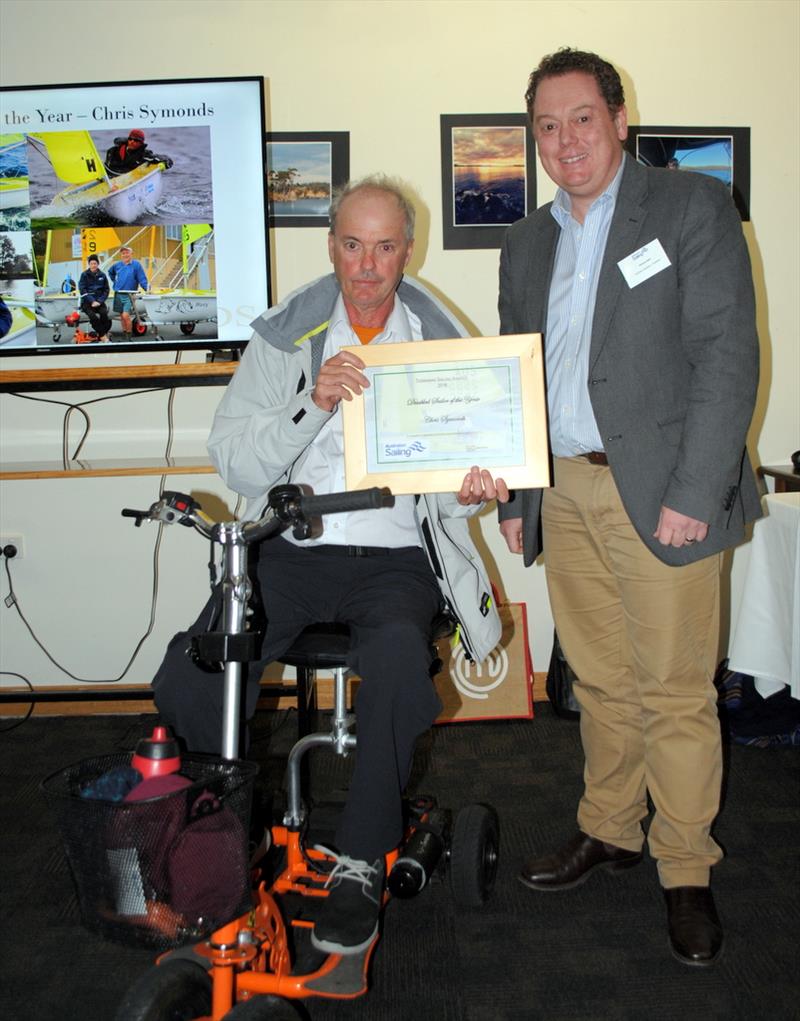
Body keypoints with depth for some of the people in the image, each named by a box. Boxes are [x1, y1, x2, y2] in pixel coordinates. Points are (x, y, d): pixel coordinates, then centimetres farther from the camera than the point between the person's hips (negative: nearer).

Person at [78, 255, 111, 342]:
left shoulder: (102, 275, 8)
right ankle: (103, 335, -18)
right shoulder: (84, 275, 1)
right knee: (93, 317, -29)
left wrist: (99, 301, -8)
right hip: (87, 302, -2)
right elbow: (82, 290, -5)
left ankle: (101, 335, -12)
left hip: (99, 301, 2)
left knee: (104, 314, -28)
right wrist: (92, 301, -15)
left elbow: (106, 290, 7)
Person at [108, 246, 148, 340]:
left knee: (126, 315, -17)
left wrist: (147, 289, -21)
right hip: (118, 294, 5)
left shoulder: (136, 264, -7)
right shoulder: (117, 265, 8)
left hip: (129, 295, -5)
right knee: (122, 316, 11)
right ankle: (124, 334, 23)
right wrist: (114, 281, 18)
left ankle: (128, 335, -3)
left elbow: (142, 279, -10)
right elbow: (110, 272, 29)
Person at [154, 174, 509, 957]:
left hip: (394, 556, -1)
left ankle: (361, 863, -12)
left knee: (399, 663, -34)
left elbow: (458, 469, 10)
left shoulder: (442, 343, 10)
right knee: (184, 688, -21)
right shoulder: (284, 336, 9)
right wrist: (312, 405, -16)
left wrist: (470, 490, -14)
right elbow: (233, 462, 0)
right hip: (290, 549, 1)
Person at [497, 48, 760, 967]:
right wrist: (513, 498, 13)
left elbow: (728, 355, -9)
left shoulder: (692, 207, -1)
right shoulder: (526, 243, 16)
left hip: (659, 490, -5)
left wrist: (694, 495, -16)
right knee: (599, 678, 14)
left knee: (675, 690, 0)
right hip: (564, 492, 5)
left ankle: (686, 870, 16)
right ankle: (609, 831, 31)